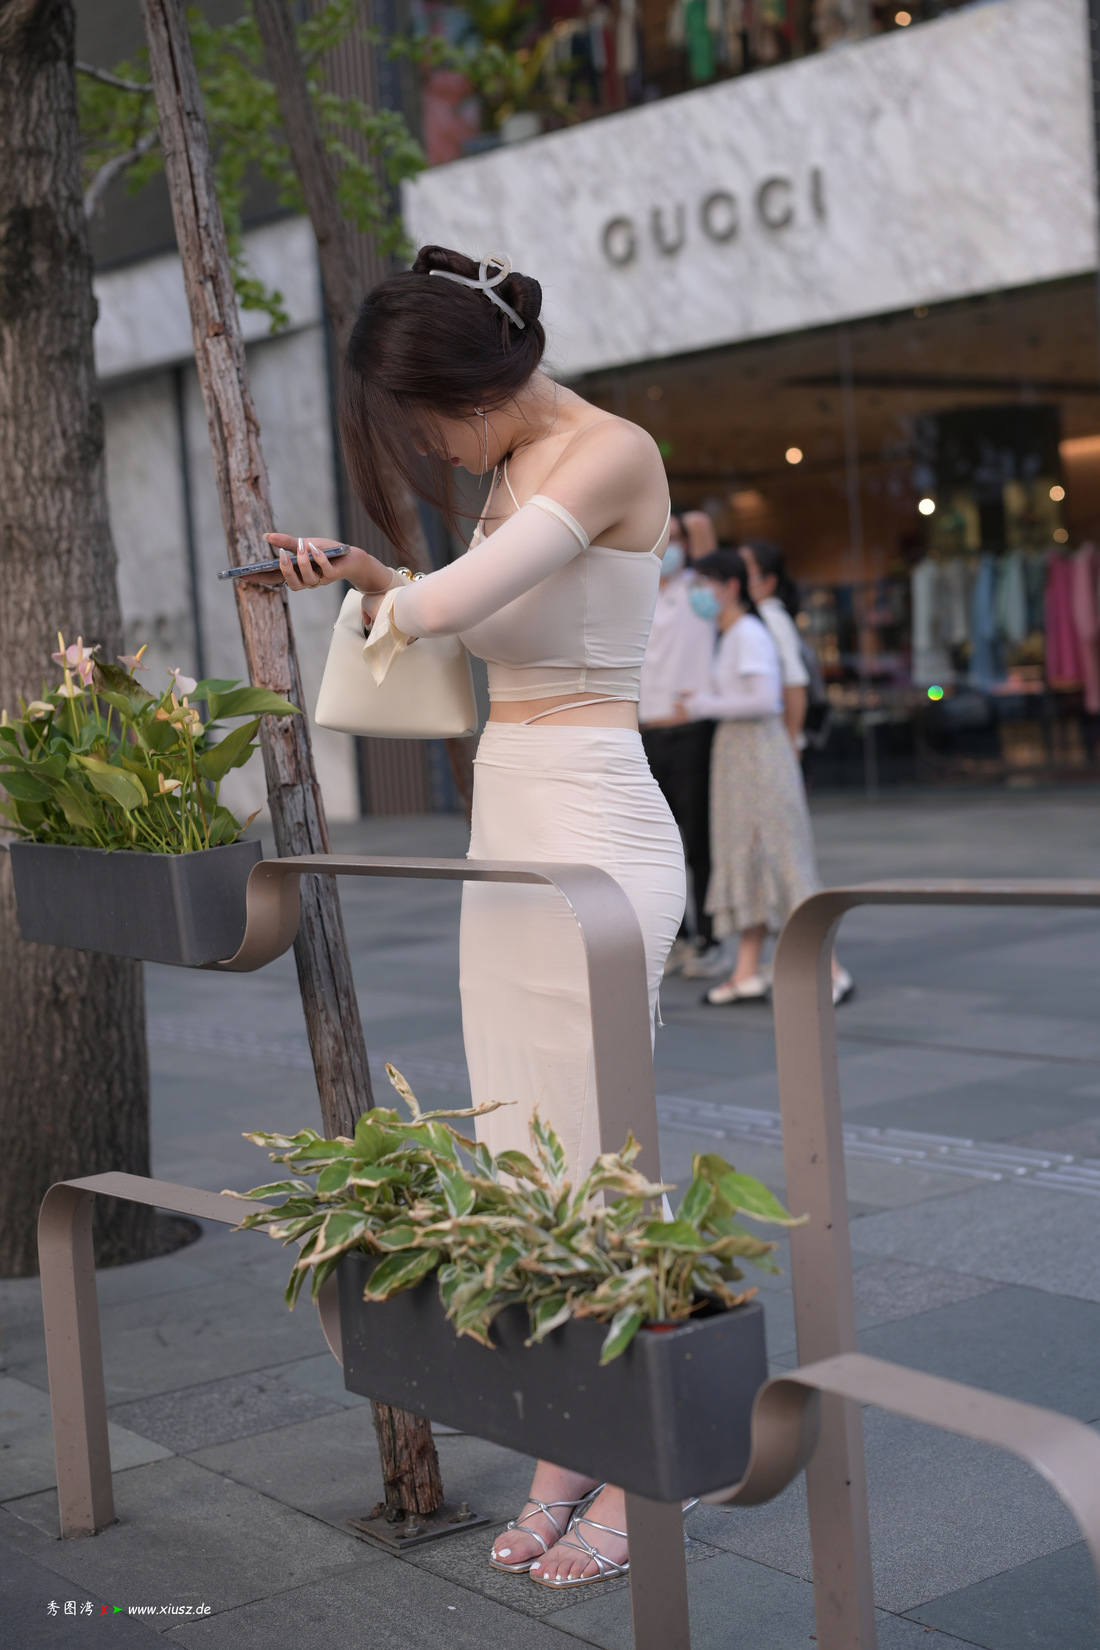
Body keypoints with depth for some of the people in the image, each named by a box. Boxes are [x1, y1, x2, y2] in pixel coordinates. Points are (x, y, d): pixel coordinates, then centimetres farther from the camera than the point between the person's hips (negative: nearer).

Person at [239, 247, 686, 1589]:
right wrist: (357, 572, 13)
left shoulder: (612, 454, -13)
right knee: (521, 1168, 11)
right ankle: (561, 1460, 22)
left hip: (593, 830, -9)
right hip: (506, 830, 9)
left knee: (599, 1163, -3)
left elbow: (445, 608, -23)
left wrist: (390, 612, -2)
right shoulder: (516, 472, 15)